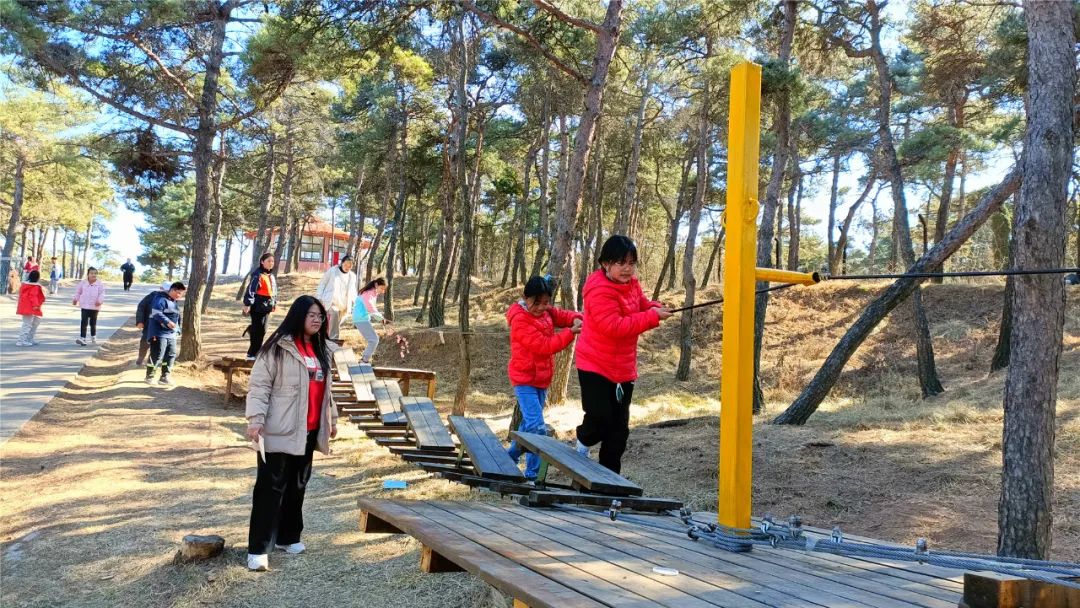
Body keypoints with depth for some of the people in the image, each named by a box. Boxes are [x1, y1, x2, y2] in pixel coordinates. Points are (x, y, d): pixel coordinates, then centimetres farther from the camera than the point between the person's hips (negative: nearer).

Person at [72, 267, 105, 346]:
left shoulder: (100, 284, -4)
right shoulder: (83, 282, 2)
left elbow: (102, 294, -9)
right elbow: (78, 292, 15)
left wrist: (100, 301, -25)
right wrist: (75, 299, 12)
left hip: (95, 307, 0)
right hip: (85, 306, 0)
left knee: (93, 323, 13)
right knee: (84, 322, -11)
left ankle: (93, 337, 32)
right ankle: (82, 338, -15)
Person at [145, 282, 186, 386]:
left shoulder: (174, 302, 18)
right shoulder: (161, 299, -12)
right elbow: (156, 313, -23)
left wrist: (177, 331, 20)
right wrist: (167, 322, -31)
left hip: (171, 335, 9)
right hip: (159, 334, -9)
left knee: (171, 355, 7)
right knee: (157, 355, -7)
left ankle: (164, 377, 15)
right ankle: (149, 377, 8)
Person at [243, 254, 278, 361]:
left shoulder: (271, 276, 16)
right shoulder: (257, 274, -13)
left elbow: (274, 290, 26)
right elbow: (251, 289, -18)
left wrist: (275, 303, 26)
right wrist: (247, 304, -22)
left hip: (267, 306, 9)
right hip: (258, 306, -9)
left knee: (262, 330, 13)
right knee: (258, 330, -6)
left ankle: (254, 351, 30)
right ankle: (253, 353, -1)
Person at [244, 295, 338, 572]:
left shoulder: (322, 349, 12)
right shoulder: (278, 347, -10)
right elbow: (259, 384, -13)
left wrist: (332, 419, 23)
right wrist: (255, 418, -22)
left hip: (308, 431, 7)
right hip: (280, 431, -7)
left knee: (297, 486, 15)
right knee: (271, 487, -5)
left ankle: (288, 537, 28)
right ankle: (258, 549, -1)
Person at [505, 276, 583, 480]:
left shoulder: (545, 311, 6)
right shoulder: (520, 320, -18)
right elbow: (543, 346, -23)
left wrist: (576, 319, -16)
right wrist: (570, 333, -22)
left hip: (542, 380, 8)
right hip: (525, 380, -8)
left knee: (529, 423, 17)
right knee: (537, 428, -16)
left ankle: (511, 458, 31)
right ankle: (533, 474, -10)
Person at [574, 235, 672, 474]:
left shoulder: (631, 283, 3)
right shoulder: (600, 290, -23)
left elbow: (641, 304, 19)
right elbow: (614, 327, -30)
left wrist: (655, 308, -6)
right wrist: (652, 317, -28)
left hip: (623, 367, 8)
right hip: (596, 366, -8)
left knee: (619, 427, 11)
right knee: (600, 418, -9)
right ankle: (583, 442, 26)